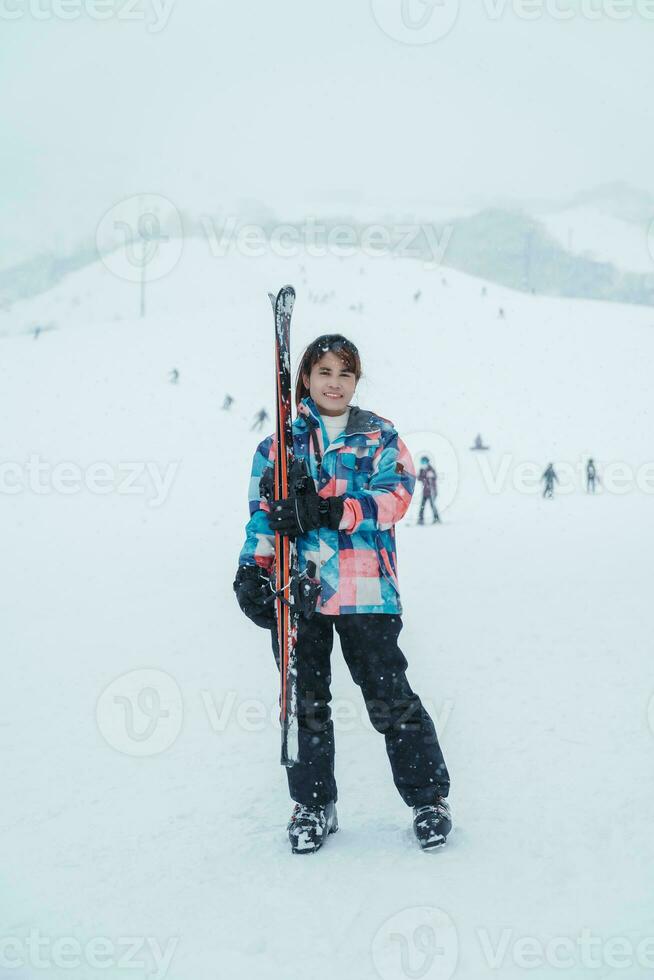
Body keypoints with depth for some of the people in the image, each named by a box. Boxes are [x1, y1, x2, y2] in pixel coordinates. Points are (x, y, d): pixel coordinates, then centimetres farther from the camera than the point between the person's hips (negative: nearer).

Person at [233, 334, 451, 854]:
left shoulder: (379, 436, 8)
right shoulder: (279, 444, 14)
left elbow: (394, 495, -7)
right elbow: (263, 514, 15)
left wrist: (330, 510, -20)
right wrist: (252, 569, -1)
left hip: (364, 587, -2)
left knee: (390, 696, -4)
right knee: (305, 700, 6)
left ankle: (428, 798, 10)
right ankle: (313, 806, 20)